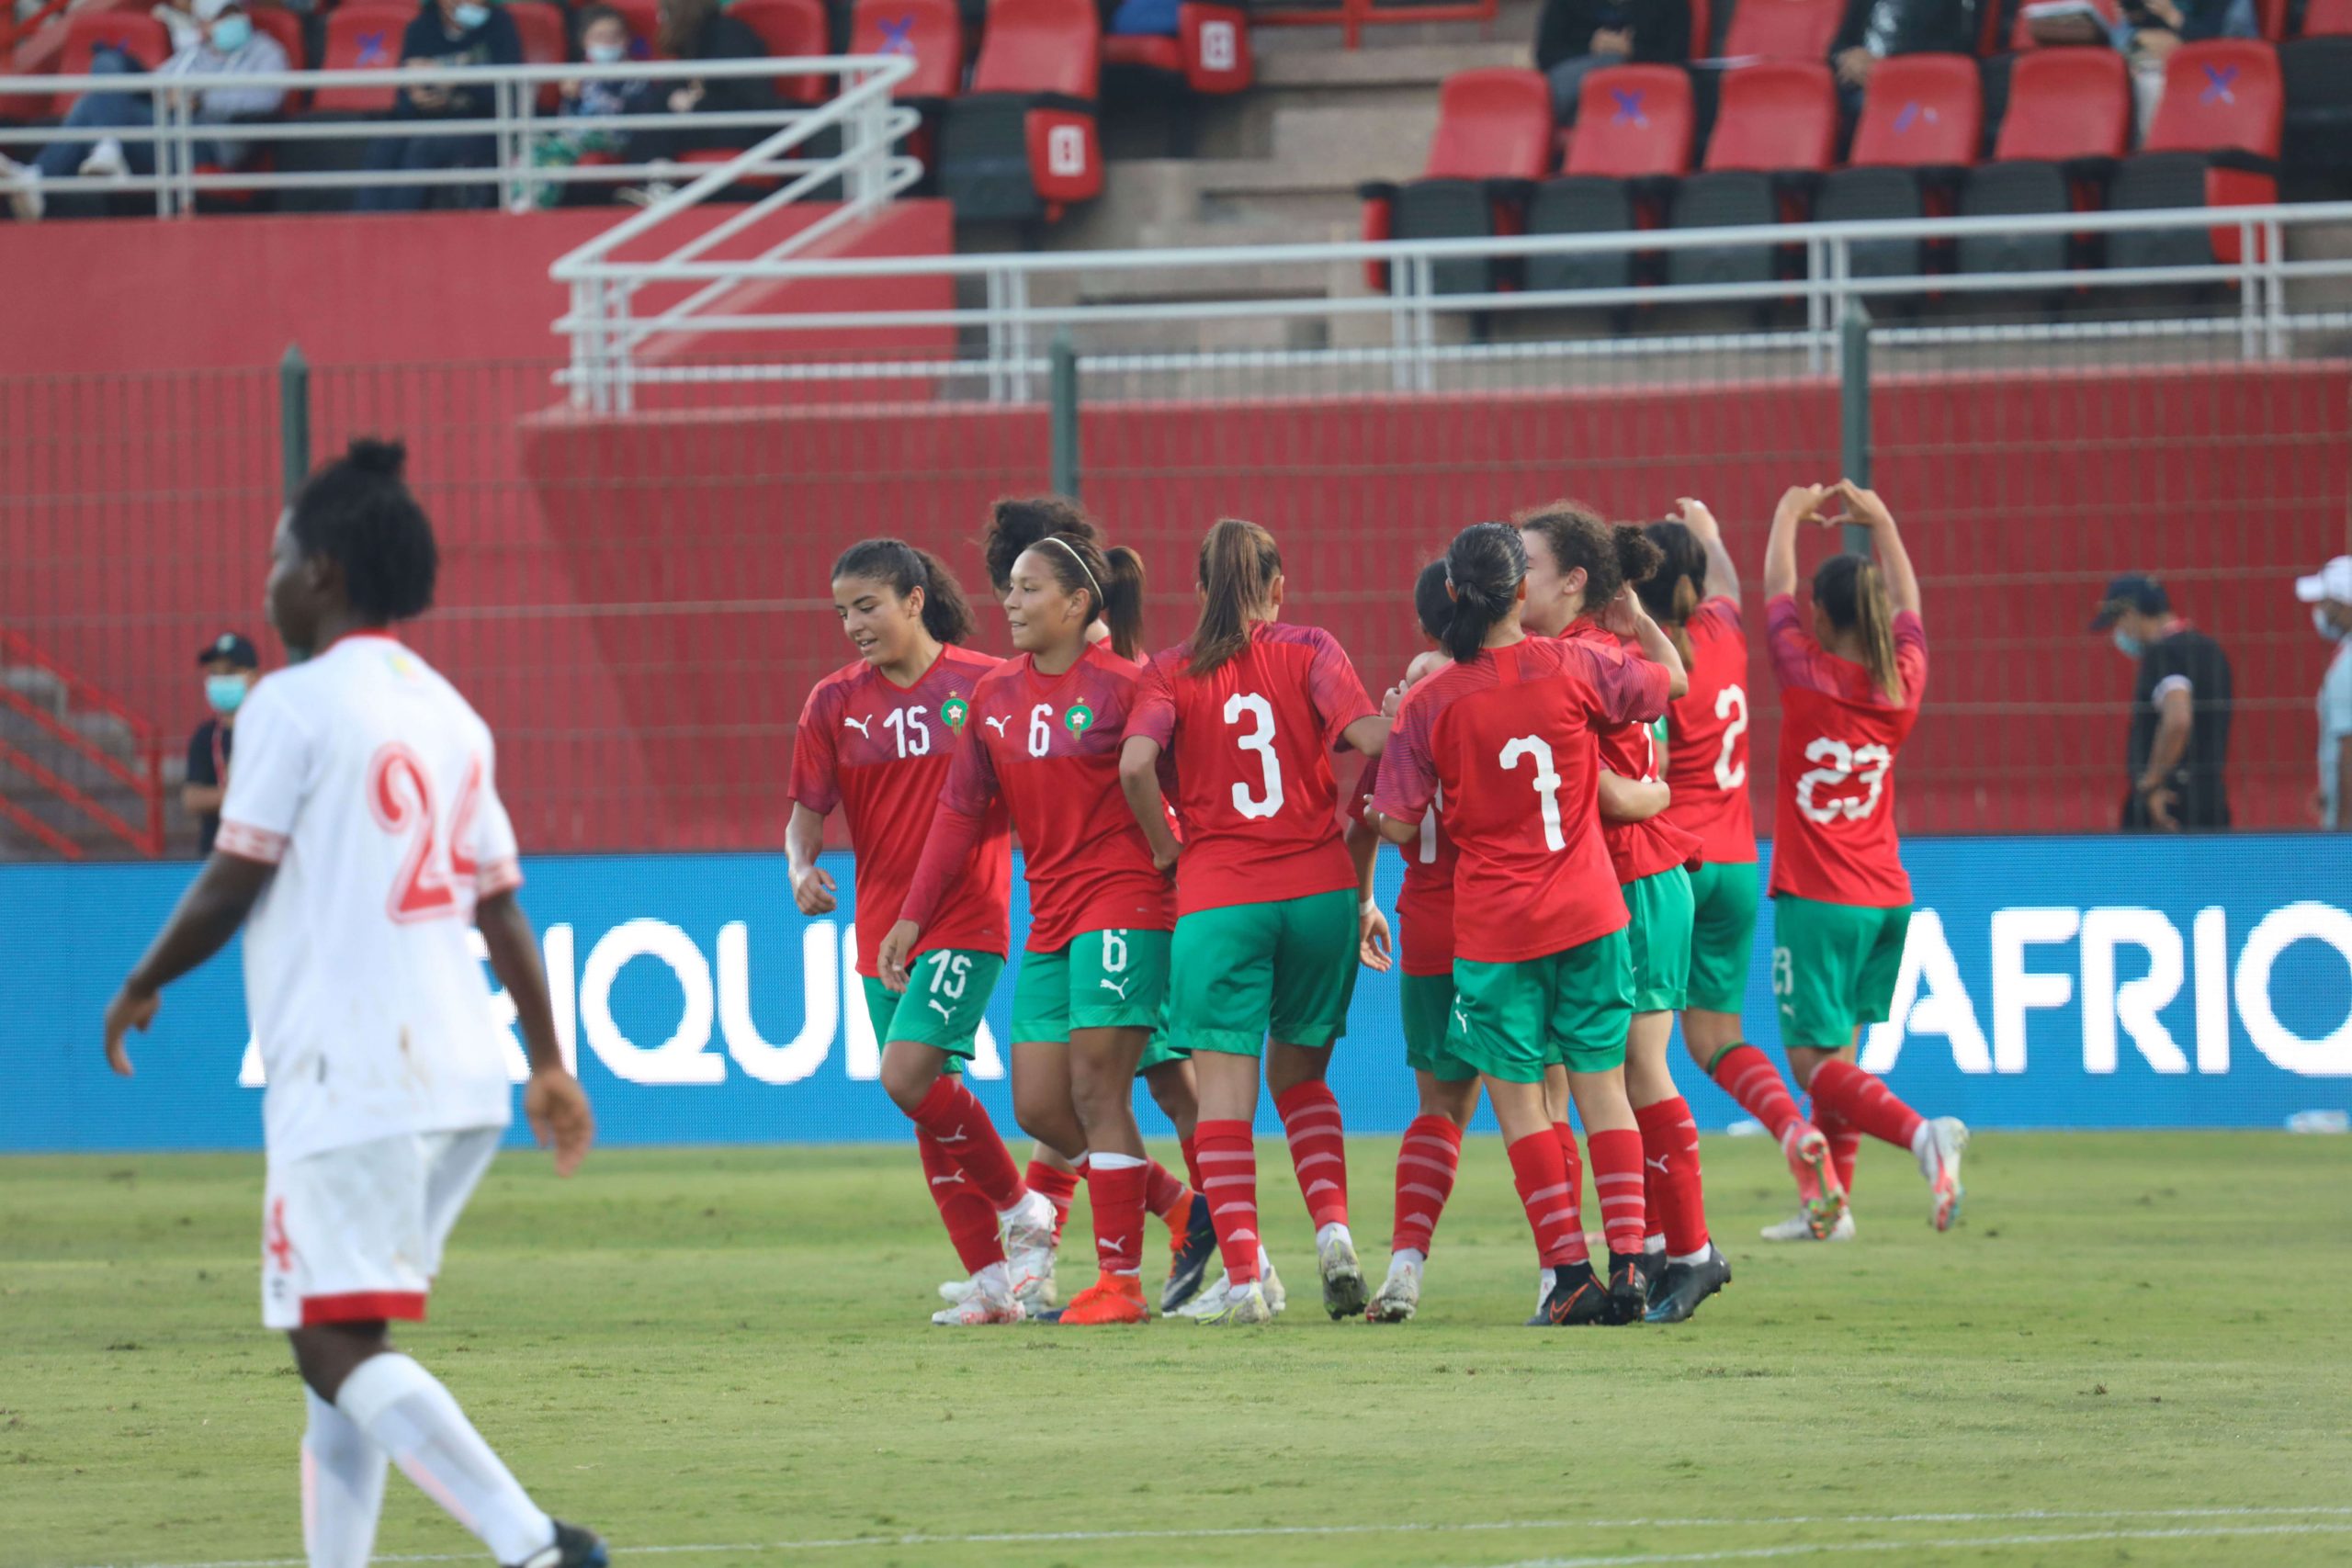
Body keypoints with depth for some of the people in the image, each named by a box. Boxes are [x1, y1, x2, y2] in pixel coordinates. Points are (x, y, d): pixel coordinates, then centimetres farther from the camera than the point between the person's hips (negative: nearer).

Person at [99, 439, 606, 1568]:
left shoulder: (294, 705, -7)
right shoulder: (447, 713, 15)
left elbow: (232, 884, -7)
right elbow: (499, 905, 16)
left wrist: (140, 989, 8)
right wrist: (549, 1063, 22)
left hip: (346, 1081, -8)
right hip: (460, 1081, 8)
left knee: (339, 1349, -12)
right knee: (343, 1347, 16)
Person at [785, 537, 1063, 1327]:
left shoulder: (986, 685, -4)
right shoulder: (834, 701, 5)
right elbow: (807, 811, 5)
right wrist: (801, 866, -14)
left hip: (966, 920, -5)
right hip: (883, 928, 5)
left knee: (909, 1074, -21)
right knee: (926, 1100, 6)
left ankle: (1022, 1206, -1)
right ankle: (993, 1281, 13)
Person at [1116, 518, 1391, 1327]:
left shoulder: (1170, 670, 3)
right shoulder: (1310, 652, 4)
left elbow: (1136, 764, -13)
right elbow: (1372, 741, -10)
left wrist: (1170, 852, 2)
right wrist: (1356, 843, 4)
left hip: (1216, 899, -2)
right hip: (1320, 888, 2)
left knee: (1224, 1084, 0)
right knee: (1300, 1075, 19)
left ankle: (1242, 1279, -10)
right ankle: (1333, 1229, 0)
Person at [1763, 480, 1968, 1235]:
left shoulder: (1807, 677, -11)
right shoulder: (1902, 683, 0)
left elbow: (1776, 593, 5)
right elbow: (1908, 606, 19)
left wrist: (1790, 516, 20)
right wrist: (1879, 521, 29)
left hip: (1817, 901, -6)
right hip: (1887, 896, 6)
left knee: (1815, 1062, -6)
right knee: (1837, 1054, 16)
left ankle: (1920, 1133, -30)